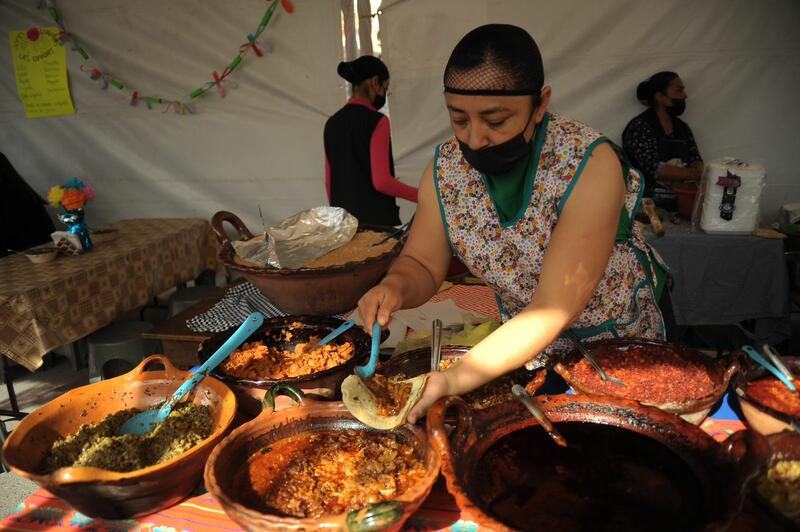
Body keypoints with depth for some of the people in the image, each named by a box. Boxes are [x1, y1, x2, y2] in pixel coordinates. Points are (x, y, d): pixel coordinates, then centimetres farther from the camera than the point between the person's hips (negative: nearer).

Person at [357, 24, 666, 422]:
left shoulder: (589, 165, -29)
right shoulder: (444, 169, -14)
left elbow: (552, 311, -32)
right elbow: (422, 264, -6)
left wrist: (451, 381, -41)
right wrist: (395, 286, -29)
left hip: (619, 348, -2)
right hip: (524, 347, 3)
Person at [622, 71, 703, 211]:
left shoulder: (683, 128, 17)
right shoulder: (639, 126, -6)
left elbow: (696, 160, 7)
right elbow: (654, 168, -16)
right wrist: (693, 174, -15)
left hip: (681, 201, 7)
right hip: (651, 203, -7)